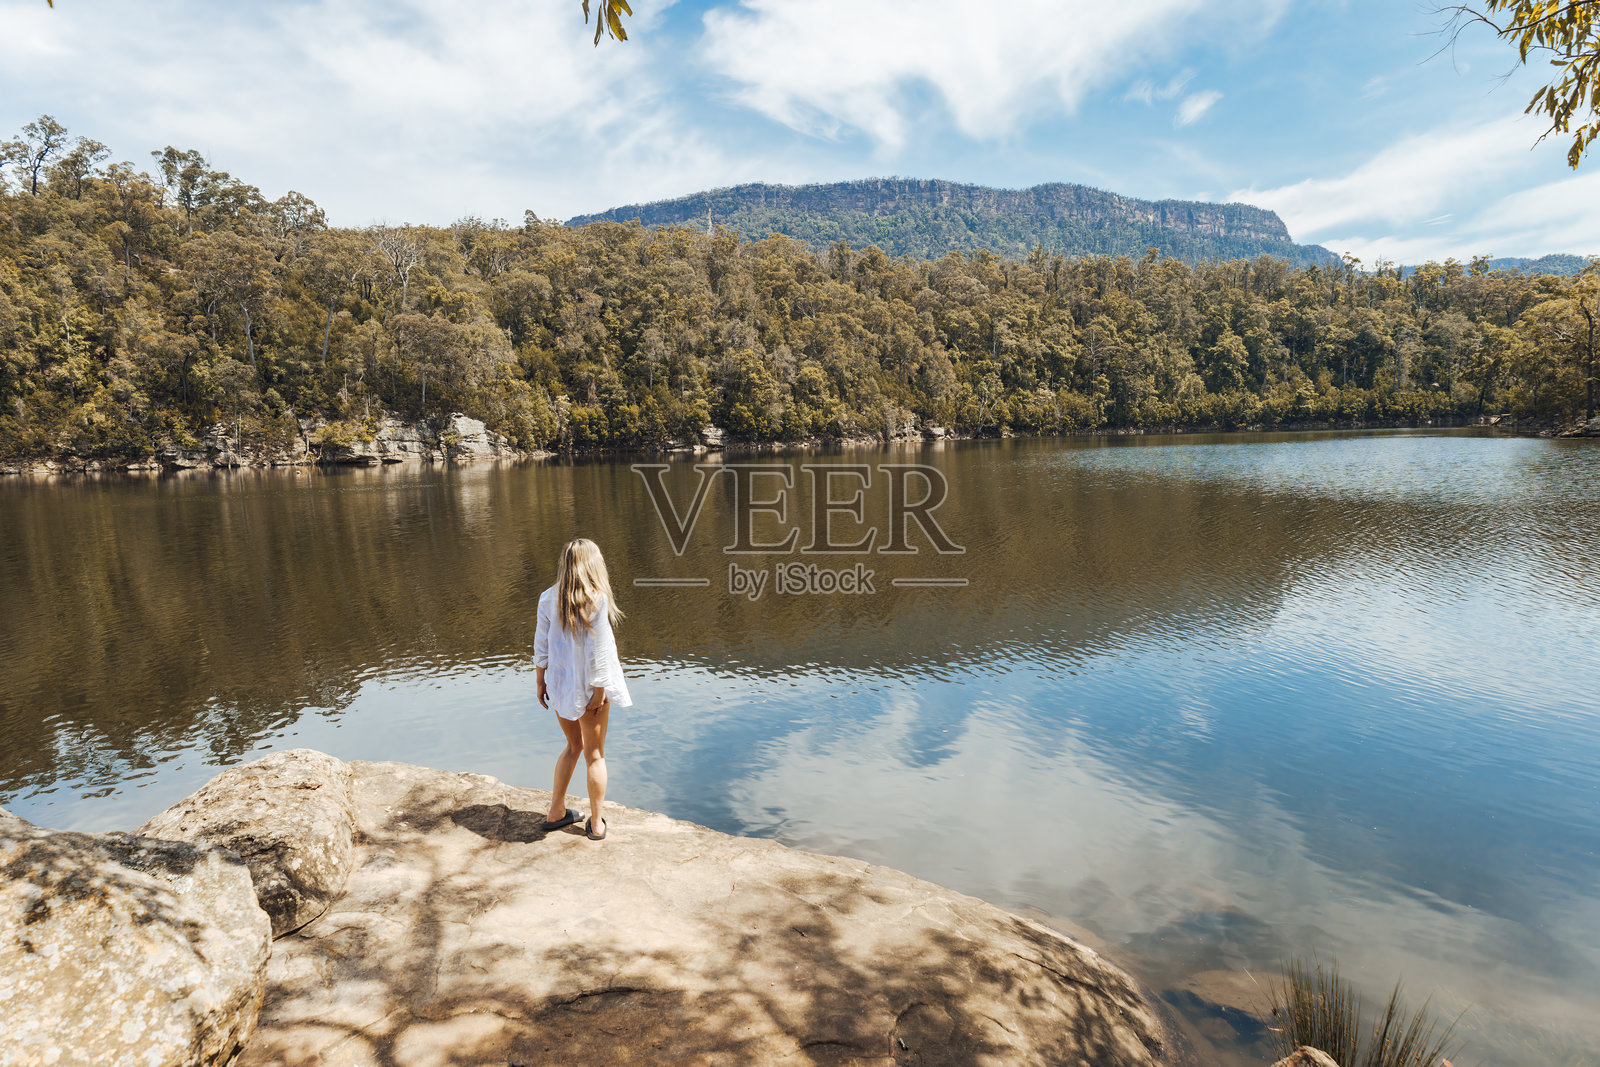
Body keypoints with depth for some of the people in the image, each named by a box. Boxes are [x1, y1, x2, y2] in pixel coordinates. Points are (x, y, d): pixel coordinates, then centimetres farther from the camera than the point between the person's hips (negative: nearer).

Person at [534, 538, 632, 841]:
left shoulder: (548, 599, -4)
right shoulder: (596, 600, -19)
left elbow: (541, 643, 2)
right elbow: (597, 650, -17)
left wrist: (541, 681, 12)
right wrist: (599, 690, -11)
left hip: (559, 686, 5)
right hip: (588, 688, -5)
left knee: (574, 746, 24)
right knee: (595, 754, 11)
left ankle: (556, 812, 31)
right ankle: (596, 823, 21)